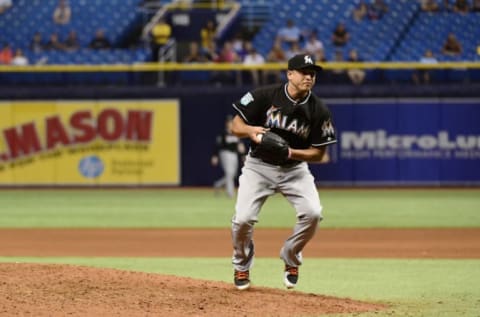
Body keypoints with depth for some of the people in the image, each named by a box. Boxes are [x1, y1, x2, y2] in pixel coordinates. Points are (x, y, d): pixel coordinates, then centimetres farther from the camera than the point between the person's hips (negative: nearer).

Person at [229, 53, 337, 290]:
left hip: (295, 169, 1)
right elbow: (236, 126, -8)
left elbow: (318, 153, -6)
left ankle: (291, 259, 8)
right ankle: (241, 266, 13)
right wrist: (250, 131, -31)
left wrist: (291, 152, -24)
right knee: (243, 219, -18)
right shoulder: (265, 96, -13)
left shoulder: (319, 111, -10)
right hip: (258, 166, -1)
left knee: (312, 213, -21)